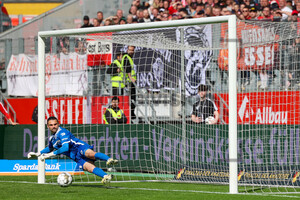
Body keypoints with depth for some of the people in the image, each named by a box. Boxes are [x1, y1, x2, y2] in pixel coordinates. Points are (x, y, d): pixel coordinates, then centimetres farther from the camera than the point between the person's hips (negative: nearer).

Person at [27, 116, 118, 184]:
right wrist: (37, 154, 39)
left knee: (90, 154, -42)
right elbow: (50, 149, 45)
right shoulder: (52, 138, 21)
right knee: (89, 168, -24)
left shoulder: (62, 132, -6)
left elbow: (65, 147, -16)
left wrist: (51, 154, -11)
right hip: (78, 159, 6)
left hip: (80, 147, -6)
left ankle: (109, 159, -62)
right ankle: (105, 177, -45)